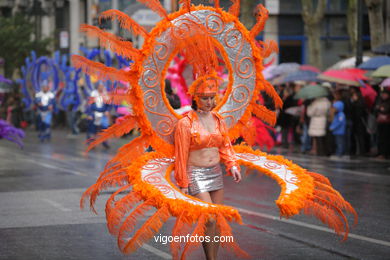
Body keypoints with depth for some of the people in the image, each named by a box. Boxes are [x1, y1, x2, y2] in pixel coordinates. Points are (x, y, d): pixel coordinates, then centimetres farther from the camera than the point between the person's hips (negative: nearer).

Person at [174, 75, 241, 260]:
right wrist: (183, 184, -9)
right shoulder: (186, 123, -10)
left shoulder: (218, 120, 9)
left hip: (216, 173, 6)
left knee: (215, 222, 7)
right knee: (209, 220, -14)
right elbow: (181, 156, -9)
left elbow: (225, 146, 13)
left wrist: (232, 165, -4)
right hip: (196, 175, -6)